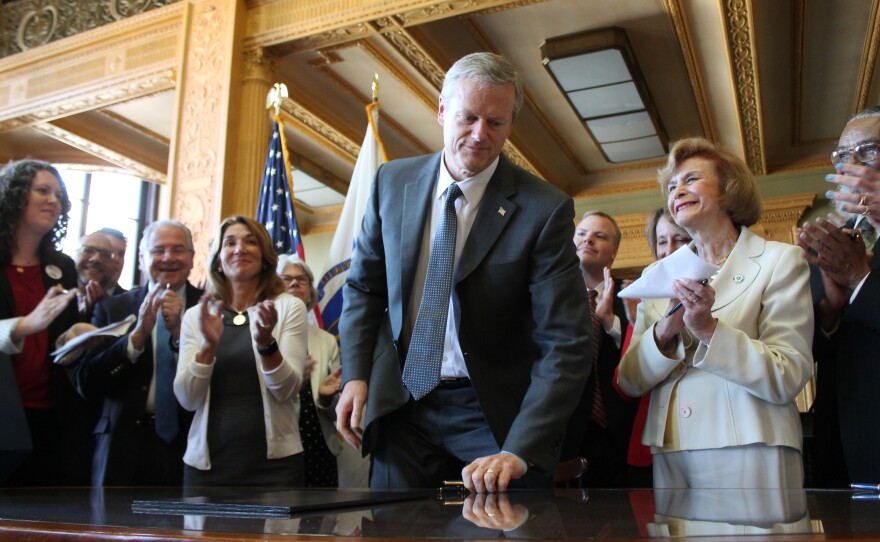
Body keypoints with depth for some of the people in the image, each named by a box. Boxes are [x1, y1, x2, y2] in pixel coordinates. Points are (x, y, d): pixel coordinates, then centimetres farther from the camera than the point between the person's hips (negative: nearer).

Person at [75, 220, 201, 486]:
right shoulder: (112, 308, 4)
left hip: (190, 446, -1)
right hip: (125, 449, 1)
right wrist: (137, 334, -15)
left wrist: (179, 331, -17)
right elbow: (87, 384, -3)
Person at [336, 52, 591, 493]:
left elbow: (565, 345, -18)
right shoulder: (392, 181, -1)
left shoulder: (544, 209, -15)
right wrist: (355, 375, -2)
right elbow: (364, 285, 10)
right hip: (400, 404, 3)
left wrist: (519, 451, -28)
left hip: (493, 413, -3)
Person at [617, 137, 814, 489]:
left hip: (746, 455, -3)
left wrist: (709, 329, -20)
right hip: (667, 454, 4)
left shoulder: (778, 260, 1)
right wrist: (664, 332, -14)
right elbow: (629, 382, 3)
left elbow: (788, 379, -9)